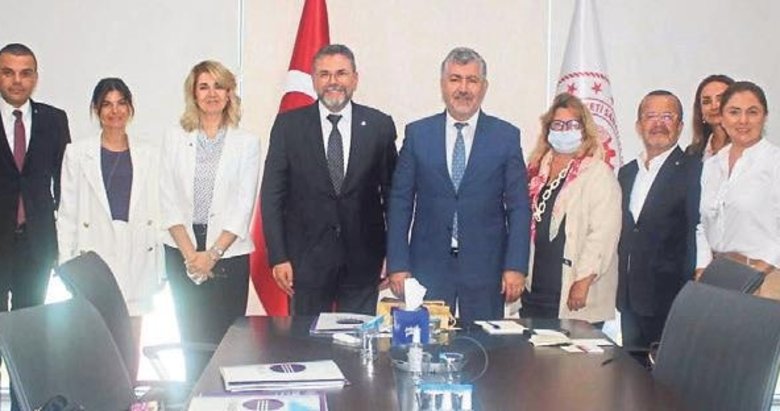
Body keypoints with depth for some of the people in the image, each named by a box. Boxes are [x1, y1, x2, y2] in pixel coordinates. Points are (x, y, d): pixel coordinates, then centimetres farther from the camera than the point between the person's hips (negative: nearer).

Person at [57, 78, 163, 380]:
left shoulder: (148, 156, 10)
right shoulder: (77, 154, 6)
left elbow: (157, 213, 9)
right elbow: (67, 214, 5)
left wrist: (157, 270, 6)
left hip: (135, 261, 2)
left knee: (131, 351, 4)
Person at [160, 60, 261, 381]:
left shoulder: (247, 143, 1)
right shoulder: (175, 139, 6)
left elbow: (243, 206, -4)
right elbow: (169, 201, 2)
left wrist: (213, 254, -11)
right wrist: (190, 253, -8)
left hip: (228, 253, -2)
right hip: (182, 253, 2)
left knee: (226, 340, -1)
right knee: (191, 338, 7)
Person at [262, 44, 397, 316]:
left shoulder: (379, 125, 2)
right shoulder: (288, 125, 1)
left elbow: (393, 192, 5)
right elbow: (272, 194, 0)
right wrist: (278, 257, -7)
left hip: (363, 262, 0)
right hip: (306, 260, 0)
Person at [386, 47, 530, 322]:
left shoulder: (506, 136, 3)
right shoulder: (417, 134, 4)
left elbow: (518, 207, 2)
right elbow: (400, 203, 4)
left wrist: (516, 267, -6)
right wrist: (398, 265, -3)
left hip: (485, 268, 0)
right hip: (428, 266, 0)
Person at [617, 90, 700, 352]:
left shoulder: (694, 172, -7)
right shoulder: (626, 173, 15)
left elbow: (697, 237, -11)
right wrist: (621, 290, 11)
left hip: (671, 301, -6)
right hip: (631, 300, 6)